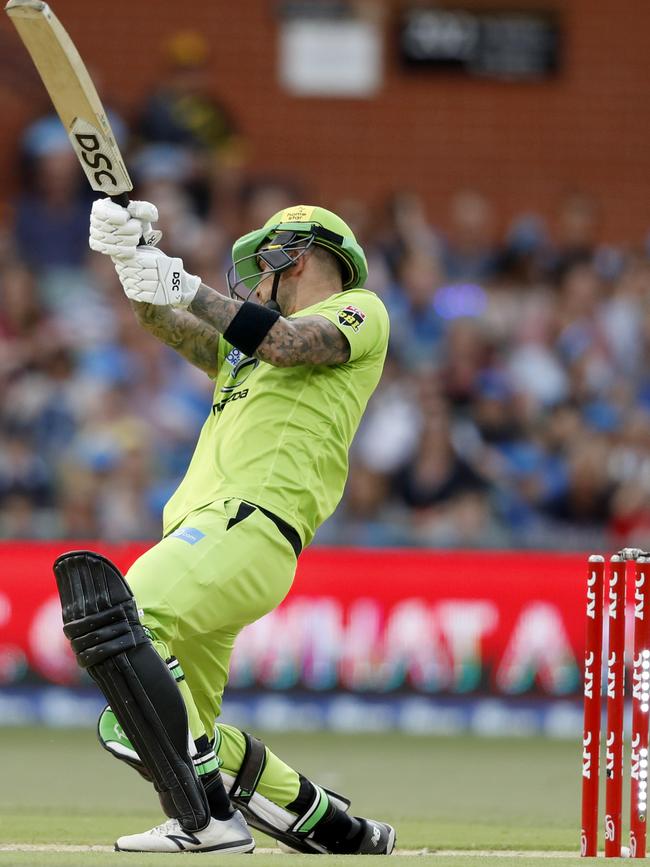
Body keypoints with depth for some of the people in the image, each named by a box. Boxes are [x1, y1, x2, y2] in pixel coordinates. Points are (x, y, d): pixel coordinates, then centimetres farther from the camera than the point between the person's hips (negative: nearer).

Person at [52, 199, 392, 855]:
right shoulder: (244, 348, 35)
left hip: (251, 526, -9)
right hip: (196, 536, 9)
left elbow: (287, 344, -9)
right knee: (133, 729, 8)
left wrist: (183, 285, -13)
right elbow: (168, 325, 19)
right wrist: (132, 262, 1)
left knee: (108, 612, -31)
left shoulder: (360, 312, 11)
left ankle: (208, 818, -35)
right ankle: (333, 827, 14)